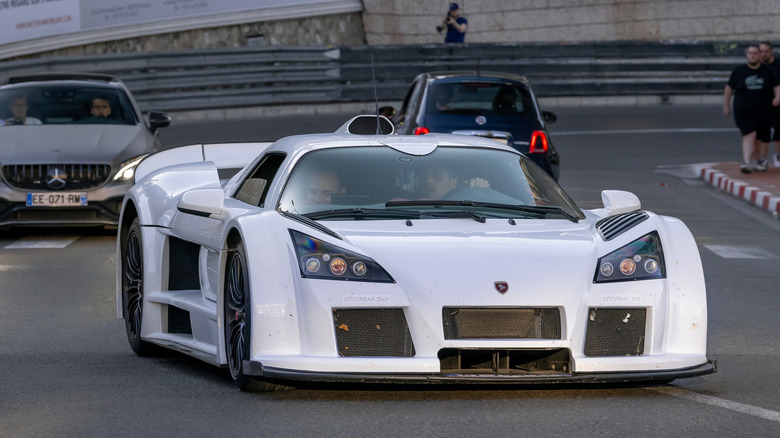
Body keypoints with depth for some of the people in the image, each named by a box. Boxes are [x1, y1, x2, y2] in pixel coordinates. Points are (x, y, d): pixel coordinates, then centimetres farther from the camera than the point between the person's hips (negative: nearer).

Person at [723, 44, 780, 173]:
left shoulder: (768, 72, 7)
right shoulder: (738, 72, 5)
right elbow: (729, 88, 12)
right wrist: (726, 106, 13)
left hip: (763, 112, 2)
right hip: (743, 111, -2)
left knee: (759, 138, 8)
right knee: (749, 134, -20)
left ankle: (755, 162, 26)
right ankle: (746, 162, -28)